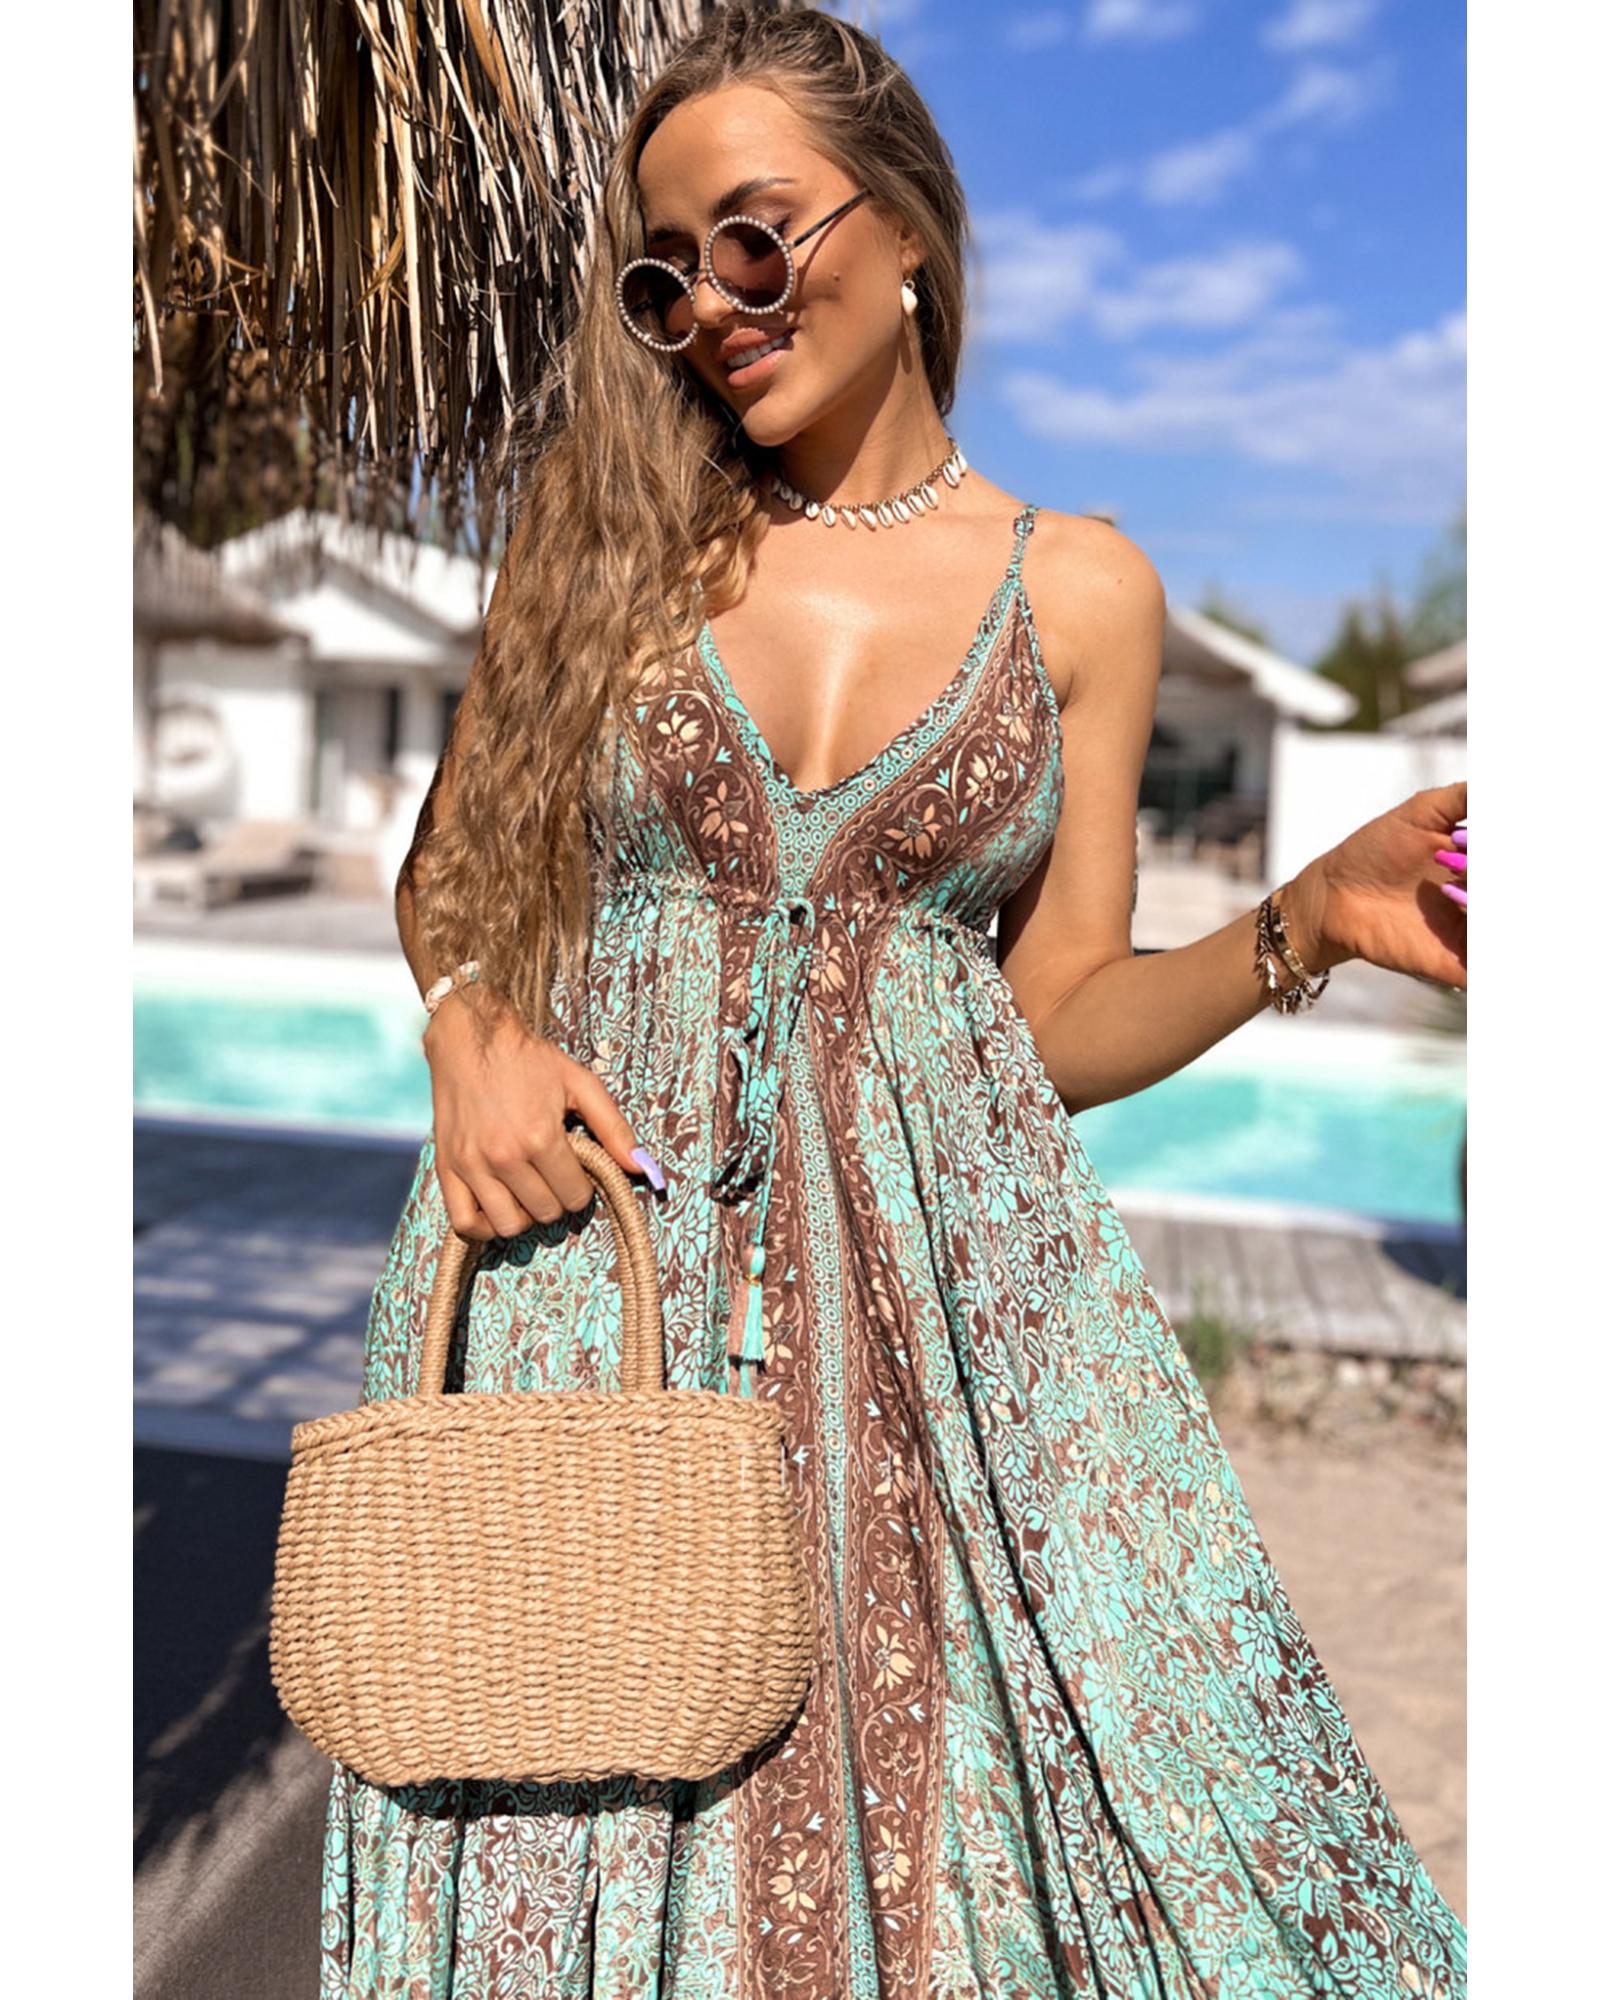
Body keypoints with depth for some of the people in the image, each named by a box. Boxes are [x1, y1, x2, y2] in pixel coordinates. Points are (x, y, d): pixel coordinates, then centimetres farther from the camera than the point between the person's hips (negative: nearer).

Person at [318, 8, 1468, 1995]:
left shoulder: (1076, 585, 5)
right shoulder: (609, 527, 7)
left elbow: (1064, 1018, 5)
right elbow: (450, 880, 12)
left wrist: (1308, 920, -10)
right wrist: (472, 1034, -8)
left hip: (948, 1247, 0)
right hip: (598, 1230, 1)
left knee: (968, 1793, -2)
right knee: (599, 1781, 3)